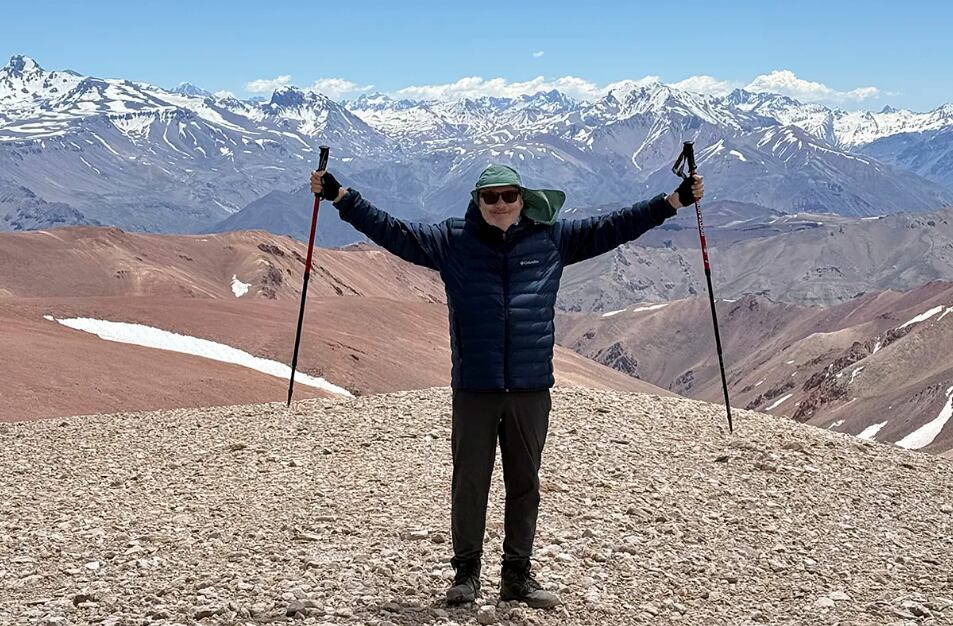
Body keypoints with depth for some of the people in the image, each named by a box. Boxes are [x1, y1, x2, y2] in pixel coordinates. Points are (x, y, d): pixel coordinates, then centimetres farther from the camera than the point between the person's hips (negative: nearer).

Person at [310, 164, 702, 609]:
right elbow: (391, 231, 3)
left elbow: (611, 228, 12)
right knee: (469, 482, 6)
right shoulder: (451, 240, 3)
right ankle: (466, 570, 21)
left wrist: (674, 201, 11)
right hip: (473, 388, -1)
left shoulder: (550, 240, 6)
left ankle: (517, 573, 23)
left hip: (531, 388, 1)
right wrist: (340, 196, -3)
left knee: (525, 483, 10)